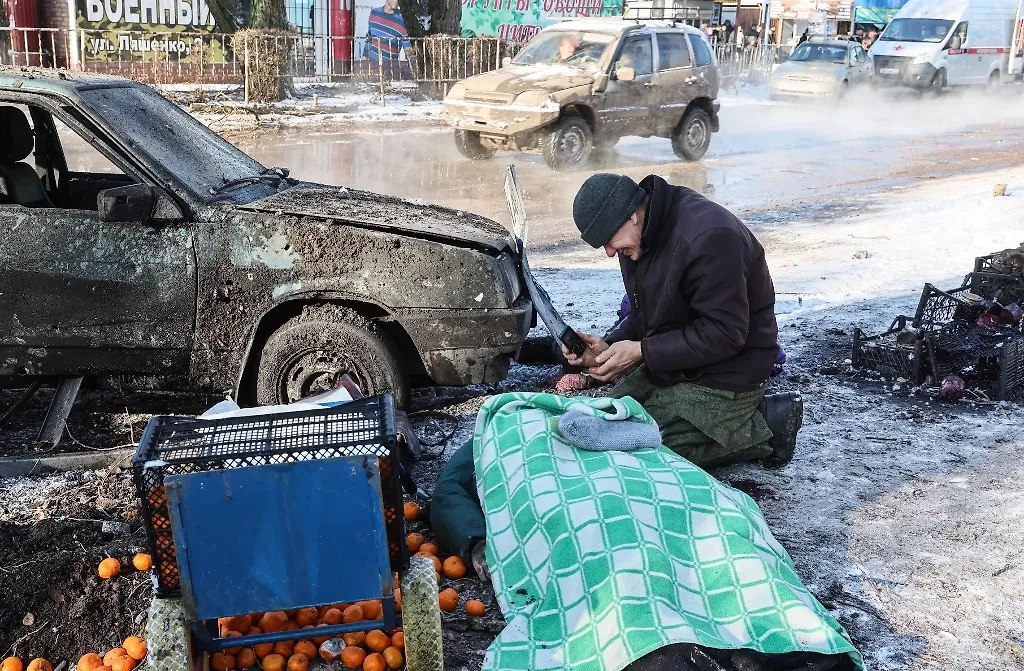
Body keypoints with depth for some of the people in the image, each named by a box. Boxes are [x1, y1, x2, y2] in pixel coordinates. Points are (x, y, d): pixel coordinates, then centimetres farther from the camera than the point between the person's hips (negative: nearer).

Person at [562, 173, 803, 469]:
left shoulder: (709, 236, -28)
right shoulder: (639, 239, 1)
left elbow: (724, 334, -27)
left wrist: (641, 351, -23)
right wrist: (609, 346, -8)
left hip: (725, 374, -10)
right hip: (669, 361, 10)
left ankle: (764, 426, -1)